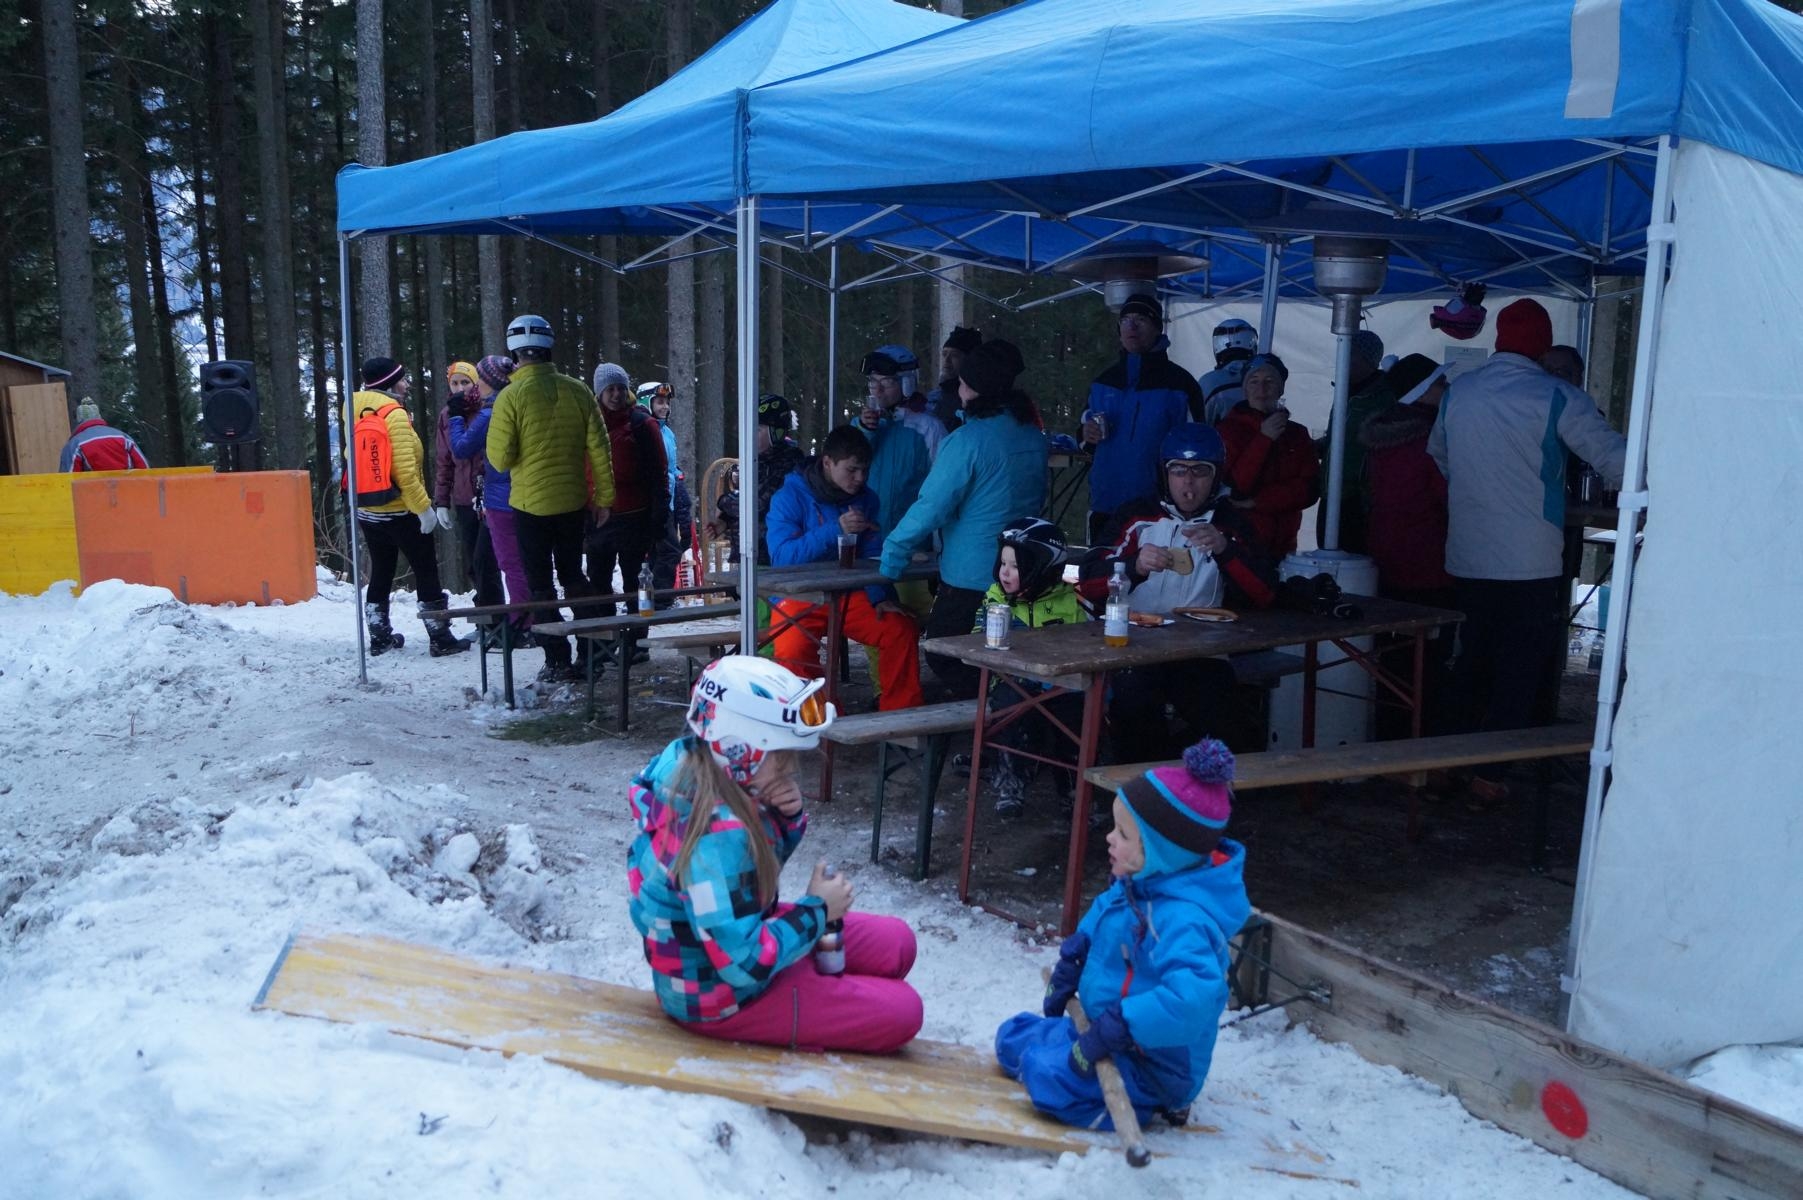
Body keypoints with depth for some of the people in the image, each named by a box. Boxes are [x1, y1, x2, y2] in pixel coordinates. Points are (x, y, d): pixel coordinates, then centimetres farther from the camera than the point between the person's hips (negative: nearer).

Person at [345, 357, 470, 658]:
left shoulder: (358, 411, 8)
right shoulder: (393, 414, -15)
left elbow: (356, 456, 13)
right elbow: (404, 468, -22)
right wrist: (423, 506, -18)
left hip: (367, 510, 8)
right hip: (399, 511, -7)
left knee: (380, 572, 17)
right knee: (426, 571, 1)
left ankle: (380, 636, 22)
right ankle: (440, 638, 2)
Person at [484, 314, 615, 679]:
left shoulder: (511, 396, -13)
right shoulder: (577, 391, -3)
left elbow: (501, 458, -12)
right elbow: (598, 449, -1)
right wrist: (604, 498, 7)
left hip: (530, 504, -4)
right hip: (573, 502, 4)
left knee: (540, 584, 8)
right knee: (573, 576, 19)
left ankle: (558, 660, 8)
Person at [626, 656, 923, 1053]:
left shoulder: (692, 762, -6)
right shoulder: (716, 834, -34)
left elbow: (765, 856, 10)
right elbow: (746, 965, -32)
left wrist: (787, 816, -12)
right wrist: (817, 909, -19)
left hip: (745, 932, 9)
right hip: (721, 996, -9)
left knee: (896, 942, 13)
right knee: (900, 1011, -9)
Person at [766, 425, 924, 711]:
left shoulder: (866, 499, 6)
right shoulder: (790, 497, -10)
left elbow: (873, 556, 7)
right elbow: (782, 556, -22)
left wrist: (880, 597, -12)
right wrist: (836, 530, -30)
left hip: (848, 595, 4)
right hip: (799, 598, -4)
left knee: (903, 630, -16)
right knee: (793, 650, -33)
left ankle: (899, 714, -1)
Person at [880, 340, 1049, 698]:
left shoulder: (968, 440, -18)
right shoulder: (1033, 435, 5)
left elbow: (931, 506, -18)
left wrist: (893, 551, -8)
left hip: (971, 575, -8)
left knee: (943, 655, 6)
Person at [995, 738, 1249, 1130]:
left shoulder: (1183, 920, -32)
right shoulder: (1139, 885, -3)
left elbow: (1192, 996, -45)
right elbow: (1102, 915, 20)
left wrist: (1116, 1029, -39)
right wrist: (1071, 962, 13)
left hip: (1150, 1065, -10)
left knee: (1047, 1074, -30)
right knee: (1013, 1036, 17)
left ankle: (1152, 1106, -6)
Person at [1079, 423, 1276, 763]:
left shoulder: (1231, 524, 12)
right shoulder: (1137, 516, 8)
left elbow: (1265, 595, -2)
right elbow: (1088, 583, -5)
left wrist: (1226, 549, -18)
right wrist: (1135, 566, -25)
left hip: (1202, 654, 1)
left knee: (1219, 718, -27)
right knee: (1131, 699, -32)